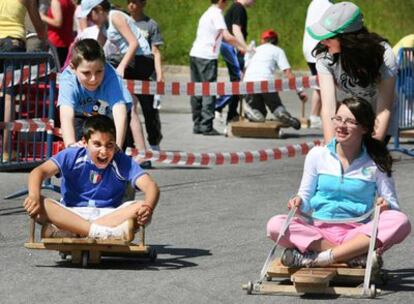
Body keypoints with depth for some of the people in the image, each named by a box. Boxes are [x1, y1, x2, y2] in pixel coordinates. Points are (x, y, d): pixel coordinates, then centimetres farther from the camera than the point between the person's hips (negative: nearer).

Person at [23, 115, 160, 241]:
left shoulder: (122, 162, -3)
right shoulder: (71, 157, -2)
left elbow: (150, 186, -13)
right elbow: (40, 171, -13)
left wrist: (148, 207, -38)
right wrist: (34, 196, -36)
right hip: (70, 216, -1)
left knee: (139, 208, -29)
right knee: (40, 204, -28)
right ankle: (97, 232, -39)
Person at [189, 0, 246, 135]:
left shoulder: (207, 14, 21)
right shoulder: (216, 14, -7)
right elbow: (227, 36, -16)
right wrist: (244, 47, -8)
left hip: (195, 54, 9)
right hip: (207, 57, -9)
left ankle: (197, 125, 12)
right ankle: (206, 126, -8)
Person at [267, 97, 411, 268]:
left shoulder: (375, 164, 4)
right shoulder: (317, 155, 8)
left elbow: (394, 208, 5)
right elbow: (306, 201, 13)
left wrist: (386, 206, -18)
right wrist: (299, 203, -10)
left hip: (357, 233, -1)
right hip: (319, 231, 1)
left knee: (400, 222, -29)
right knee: (275, 225, -26)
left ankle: (319, 257, -32)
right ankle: (354, 255, -28)